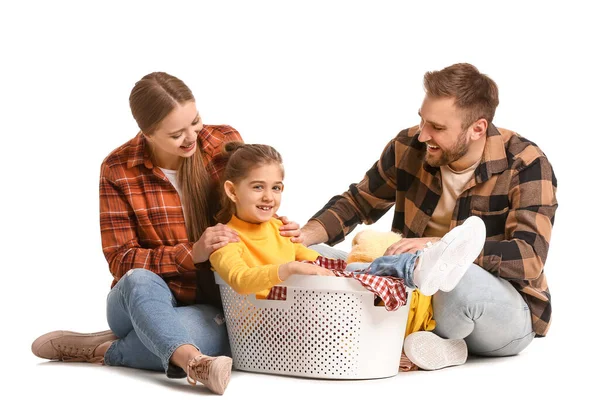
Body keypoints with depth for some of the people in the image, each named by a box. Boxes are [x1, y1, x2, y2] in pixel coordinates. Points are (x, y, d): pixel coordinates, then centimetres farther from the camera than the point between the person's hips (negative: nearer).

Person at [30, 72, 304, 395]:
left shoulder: (226, 144, -4)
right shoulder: (118, 170, -8)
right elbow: (121, 261, -10)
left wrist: (279, 227, -14)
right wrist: (192, 253, -24)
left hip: (213, 304, 1)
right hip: (145, 300, 0)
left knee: (218, 333, -38)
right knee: (140, 281, -39)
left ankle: (102, 349, -23)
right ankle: (193, 362, -60)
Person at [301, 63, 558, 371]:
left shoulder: (526, 165, -16)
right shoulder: (409, 147, -3)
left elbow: (530, 257, -27)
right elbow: (356, 203, 12)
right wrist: (304, 236, -7)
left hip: (509, 309, -5)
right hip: (422, 290, 5)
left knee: (461, 280, -41)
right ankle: (440, 348, -17)